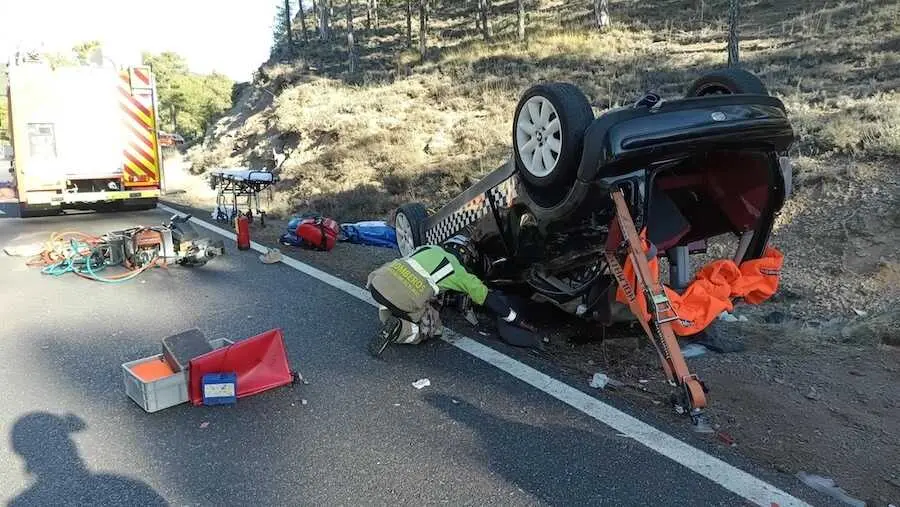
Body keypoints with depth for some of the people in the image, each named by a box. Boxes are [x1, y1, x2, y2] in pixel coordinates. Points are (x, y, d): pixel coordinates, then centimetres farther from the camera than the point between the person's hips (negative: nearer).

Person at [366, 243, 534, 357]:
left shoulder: (429, 248, 27)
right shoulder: (459, 272, 15)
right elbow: (490, 299, 18)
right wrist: (517, 320, 27)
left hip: (377, 282, 5)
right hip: (404, 299, -5)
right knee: (431, 328, 20)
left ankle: (387, 317, 11)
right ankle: (398, 330, -5)